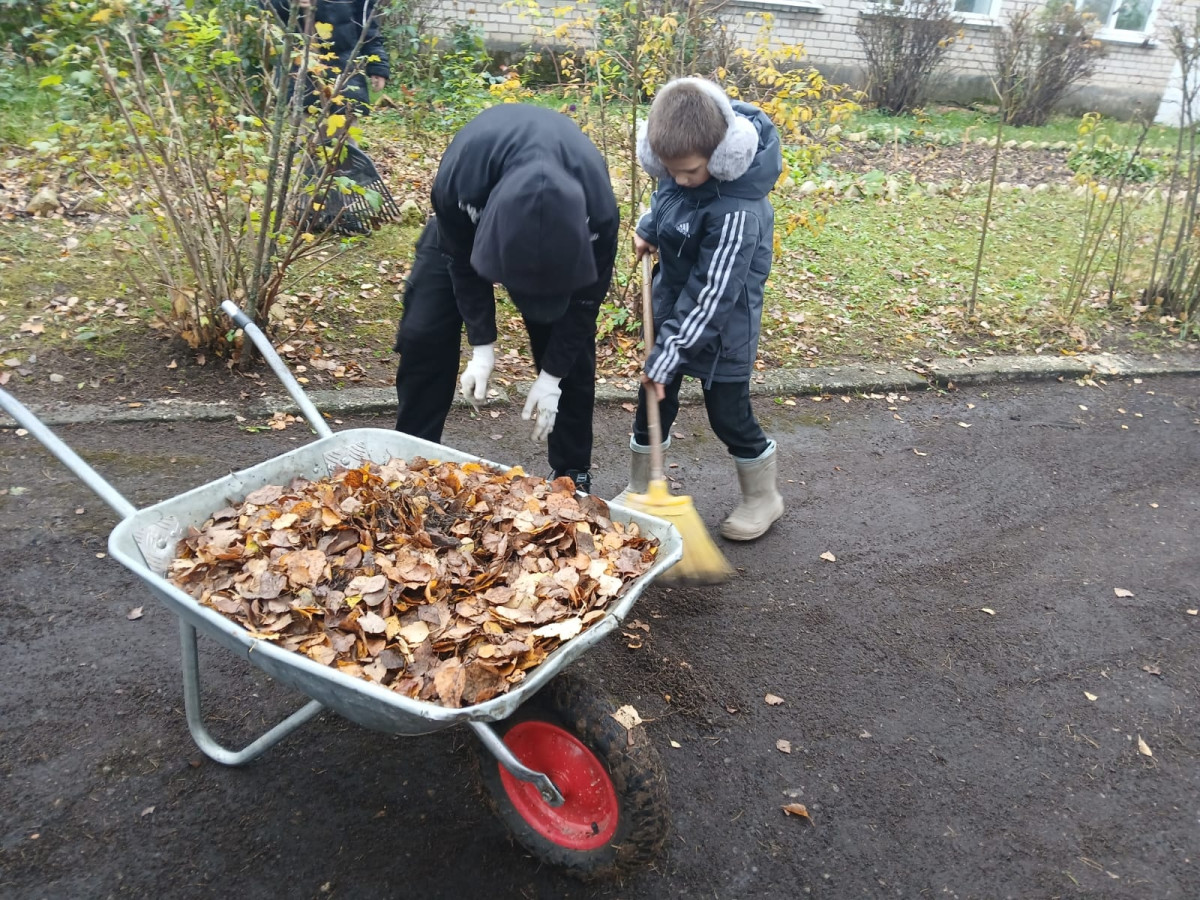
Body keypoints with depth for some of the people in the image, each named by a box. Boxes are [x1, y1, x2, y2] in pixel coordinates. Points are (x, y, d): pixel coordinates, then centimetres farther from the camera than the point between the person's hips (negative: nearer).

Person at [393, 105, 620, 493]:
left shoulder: (597, 207, -42)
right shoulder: (458, 176, -43)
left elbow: (586, 293, -24)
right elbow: (462, 260, -23)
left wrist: (552, 375, -22)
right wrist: (482, 346, -24)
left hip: (563, 226, 0)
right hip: (465, 223, 1)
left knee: (571, 346, -9)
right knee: (422, 335, -7)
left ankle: (573, 473, 8)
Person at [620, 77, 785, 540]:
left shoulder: (737, 212, -32)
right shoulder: (683, 163, -10)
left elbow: (712, 295, -29)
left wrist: (667, 355, -25)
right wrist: (648, 230, 5)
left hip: (720, 324, -7)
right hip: (671, 302, 7)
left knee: (728, 414, 5)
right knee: (653, 400, 14)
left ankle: (762, 497, 30)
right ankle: (641, 488, 33)